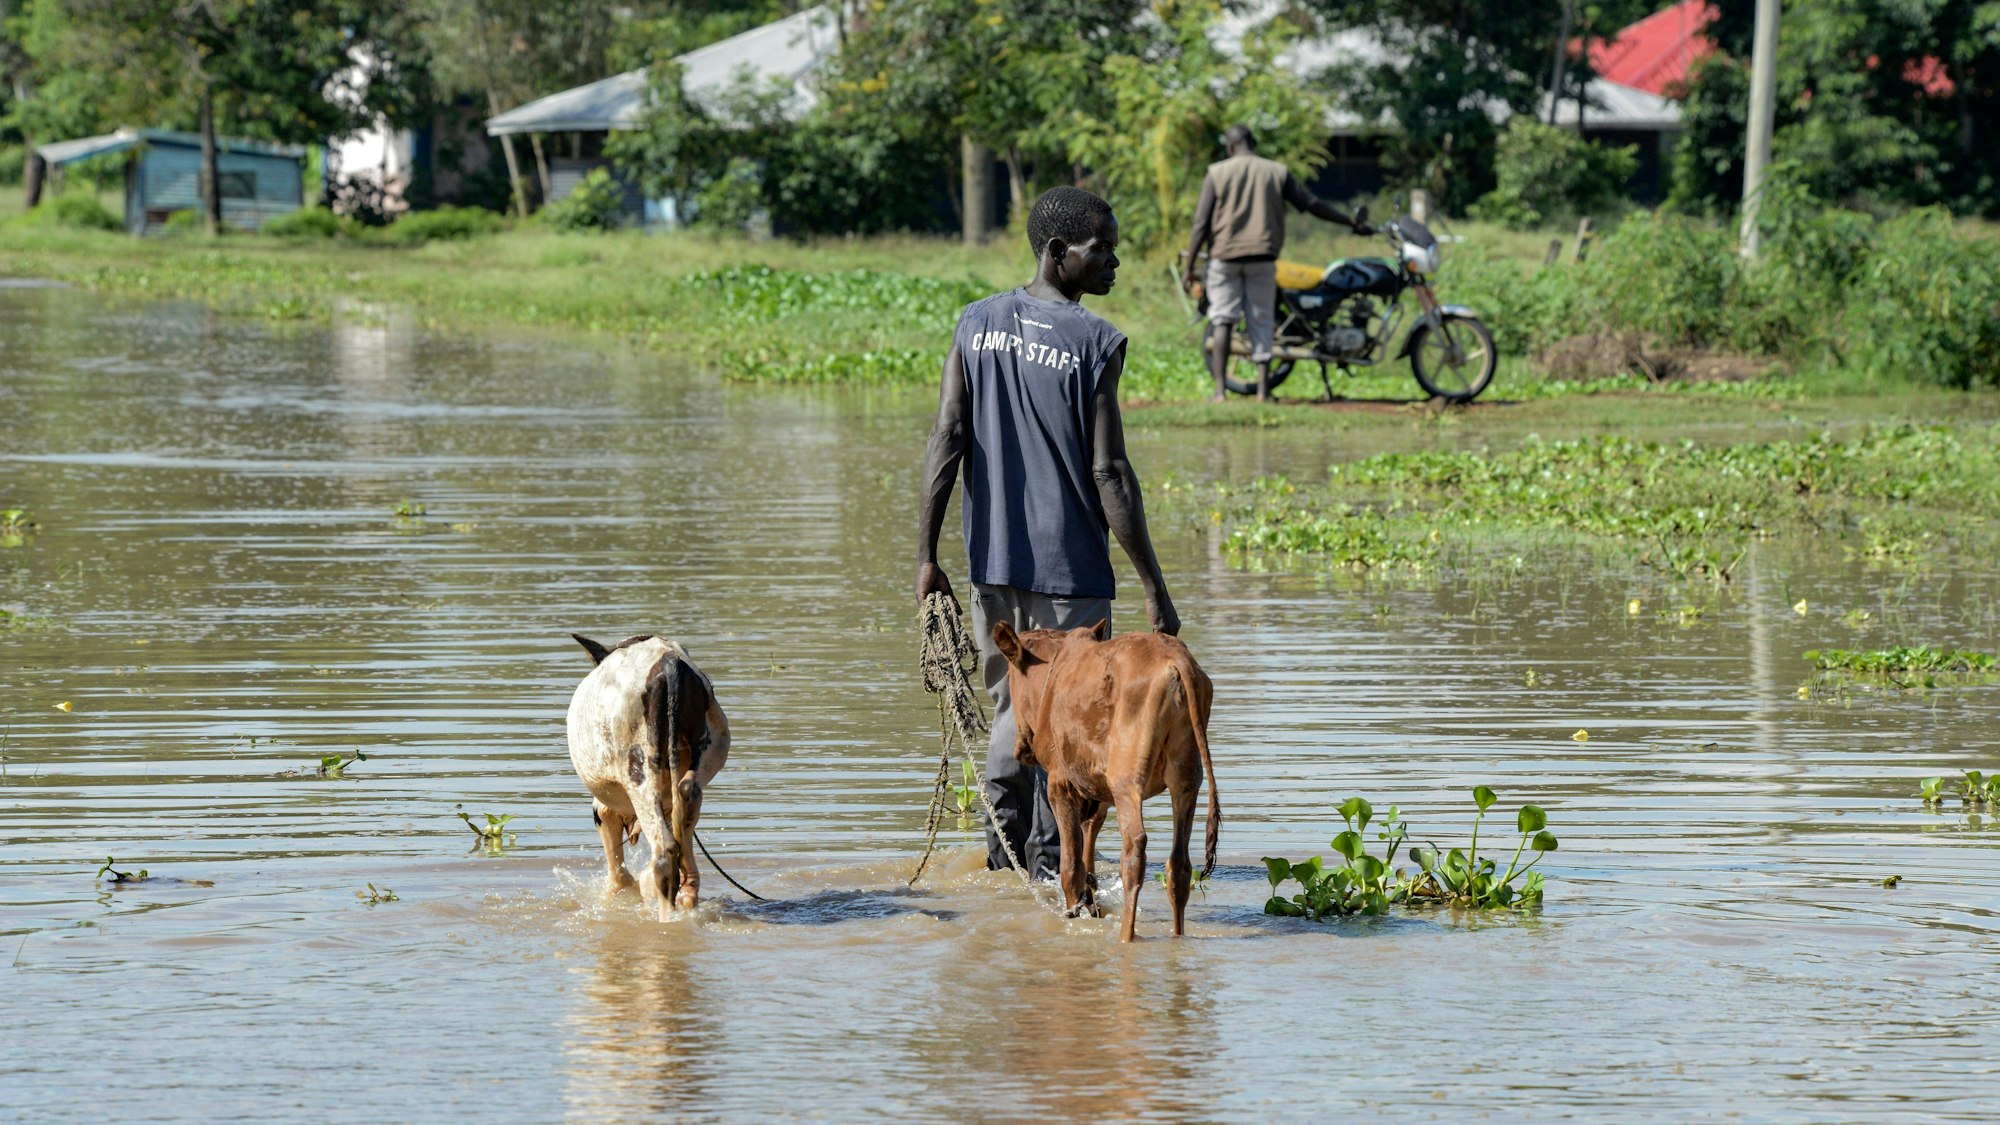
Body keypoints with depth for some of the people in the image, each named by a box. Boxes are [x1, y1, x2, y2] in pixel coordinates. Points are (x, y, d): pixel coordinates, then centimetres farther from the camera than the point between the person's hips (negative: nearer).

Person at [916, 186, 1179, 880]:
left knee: (1012, 707, 18)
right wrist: (1153, 585, -9)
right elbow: (1109, 475, -14)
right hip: (1069, 569, -5)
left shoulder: (977, 324, 3)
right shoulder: (1095, 343, -12)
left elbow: (947, 442, 0)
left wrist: (926, 556, 2)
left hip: (992, 564, 5)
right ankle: (1049, 863, 5)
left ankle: (1002, 850, 19)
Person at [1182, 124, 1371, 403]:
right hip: (1262, 256, 2)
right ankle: (1263, 388, 1)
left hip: (1225, 255, -1)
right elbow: (1313, 204, 9)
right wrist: (1352, 223, 20)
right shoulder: (1277, 172, 6)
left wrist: (1189, 268, 1)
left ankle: (1220, 388, -9)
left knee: (1222, 319, 2)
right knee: (1262, 321, 7)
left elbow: (1202, 225, -2)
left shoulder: (1216, 173, 1)